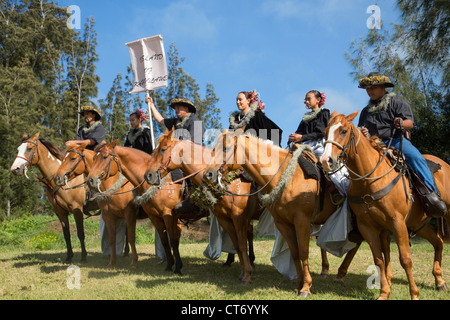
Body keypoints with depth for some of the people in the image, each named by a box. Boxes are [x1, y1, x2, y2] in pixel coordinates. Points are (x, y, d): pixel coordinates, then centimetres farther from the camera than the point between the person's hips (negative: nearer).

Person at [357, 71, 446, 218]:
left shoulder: (397, 102, 9)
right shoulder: (366, 111, 24)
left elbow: (410, 123, -2)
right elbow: (359, 131, 28)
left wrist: (402, 123, -27)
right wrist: (361, 133, 1)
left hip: (395, 141, -4)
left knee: (416, 157, -32)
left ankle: (430, 194, -38)